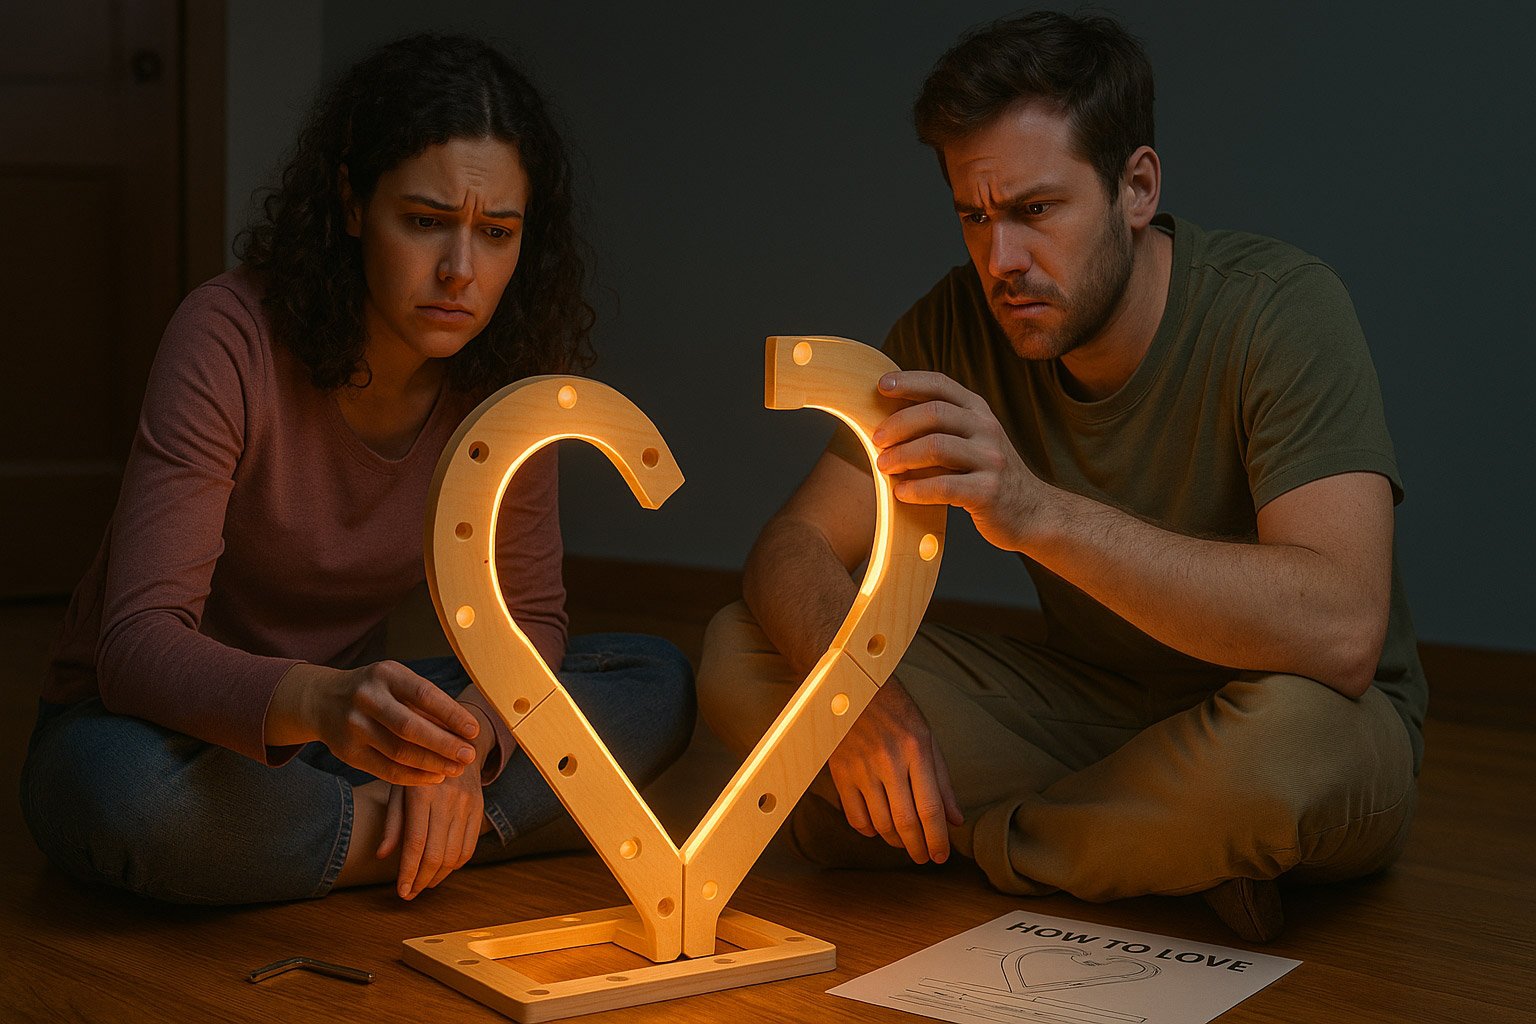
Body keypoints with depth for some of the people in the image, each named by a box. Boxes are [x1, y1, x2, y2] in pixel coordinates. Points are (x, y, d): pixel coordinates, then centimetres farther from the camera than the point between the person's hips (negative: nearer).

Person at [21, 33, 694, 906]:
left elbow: (529, 613, -2)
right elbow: (138, 644, -31)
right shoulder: (232, 340, -24)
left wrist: (463, 741, -25)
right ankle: (445, 839, -20)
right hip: (165, 723, -4)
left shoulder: (508, 369, -9)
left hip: (341, 720, 4)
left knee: (658, 684, -11)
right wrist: (319, 704, -52)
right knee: (129, 789, -40)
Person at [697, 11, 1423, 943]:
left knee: (1292, 737, -42)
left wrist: (1040, 512, -45)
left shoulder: (1281, 308, -22)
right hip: (1087, 706, 5)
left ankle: (966, 845, -12)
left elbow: (1341, 631, -36)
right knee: (740, 659, -10)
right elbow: (796, 547, -8)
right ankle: (1156, 856, -11)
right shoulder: (964, 323, -8)